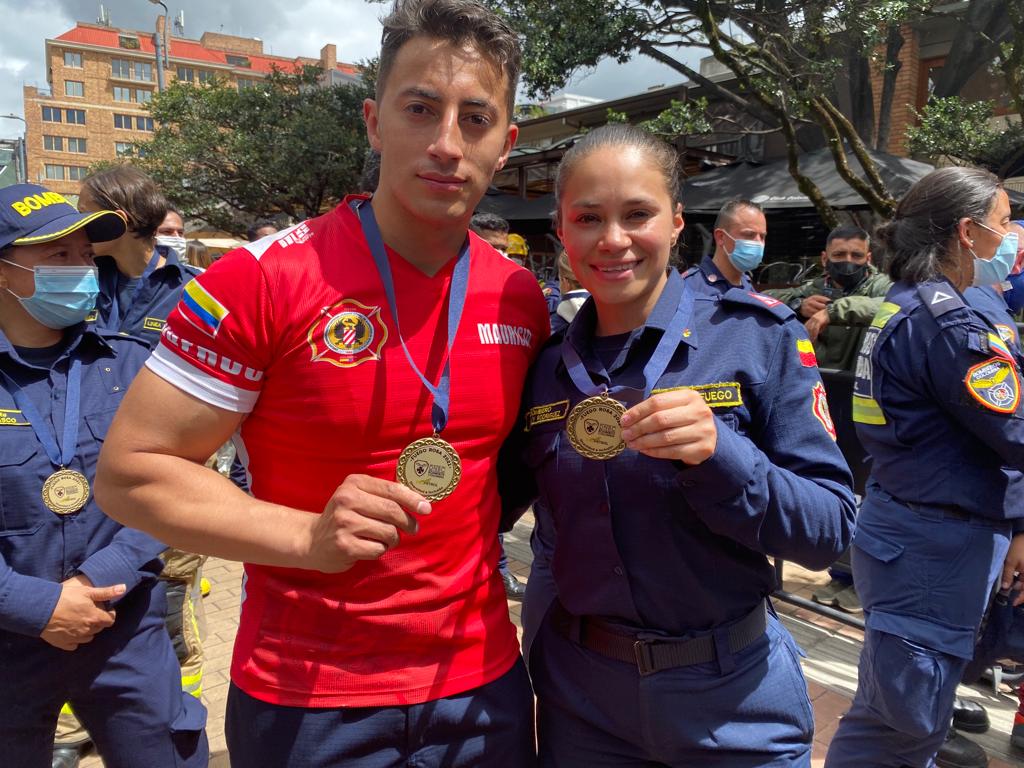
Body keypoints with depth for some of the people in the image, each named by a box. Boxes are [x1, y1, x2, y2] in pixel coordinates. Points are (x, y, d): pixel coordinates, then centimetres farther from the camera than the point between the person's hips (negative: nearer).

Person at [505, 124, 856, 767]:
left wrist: (717, 454, -29)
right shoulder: (545, 365, -3)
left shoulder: (755, 337, -11)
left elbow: (830, 530, -13)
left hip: (732, 695, -1)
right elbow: (494, 507, 6)